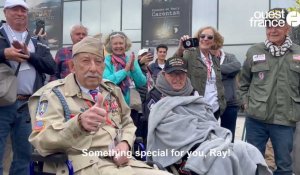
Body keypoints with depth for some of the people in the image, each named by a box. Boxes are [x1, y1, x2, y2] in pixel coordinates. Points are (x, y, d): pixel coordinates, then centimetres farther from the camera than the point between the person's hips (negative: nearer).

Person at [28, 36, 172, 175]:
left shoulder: (112, 90, 17)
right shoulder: (54, 93, -2)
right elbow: (42, 142, -13)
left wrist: (125, 143, 3)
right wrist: (78, 123, -33)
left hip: (120, 161, 7)